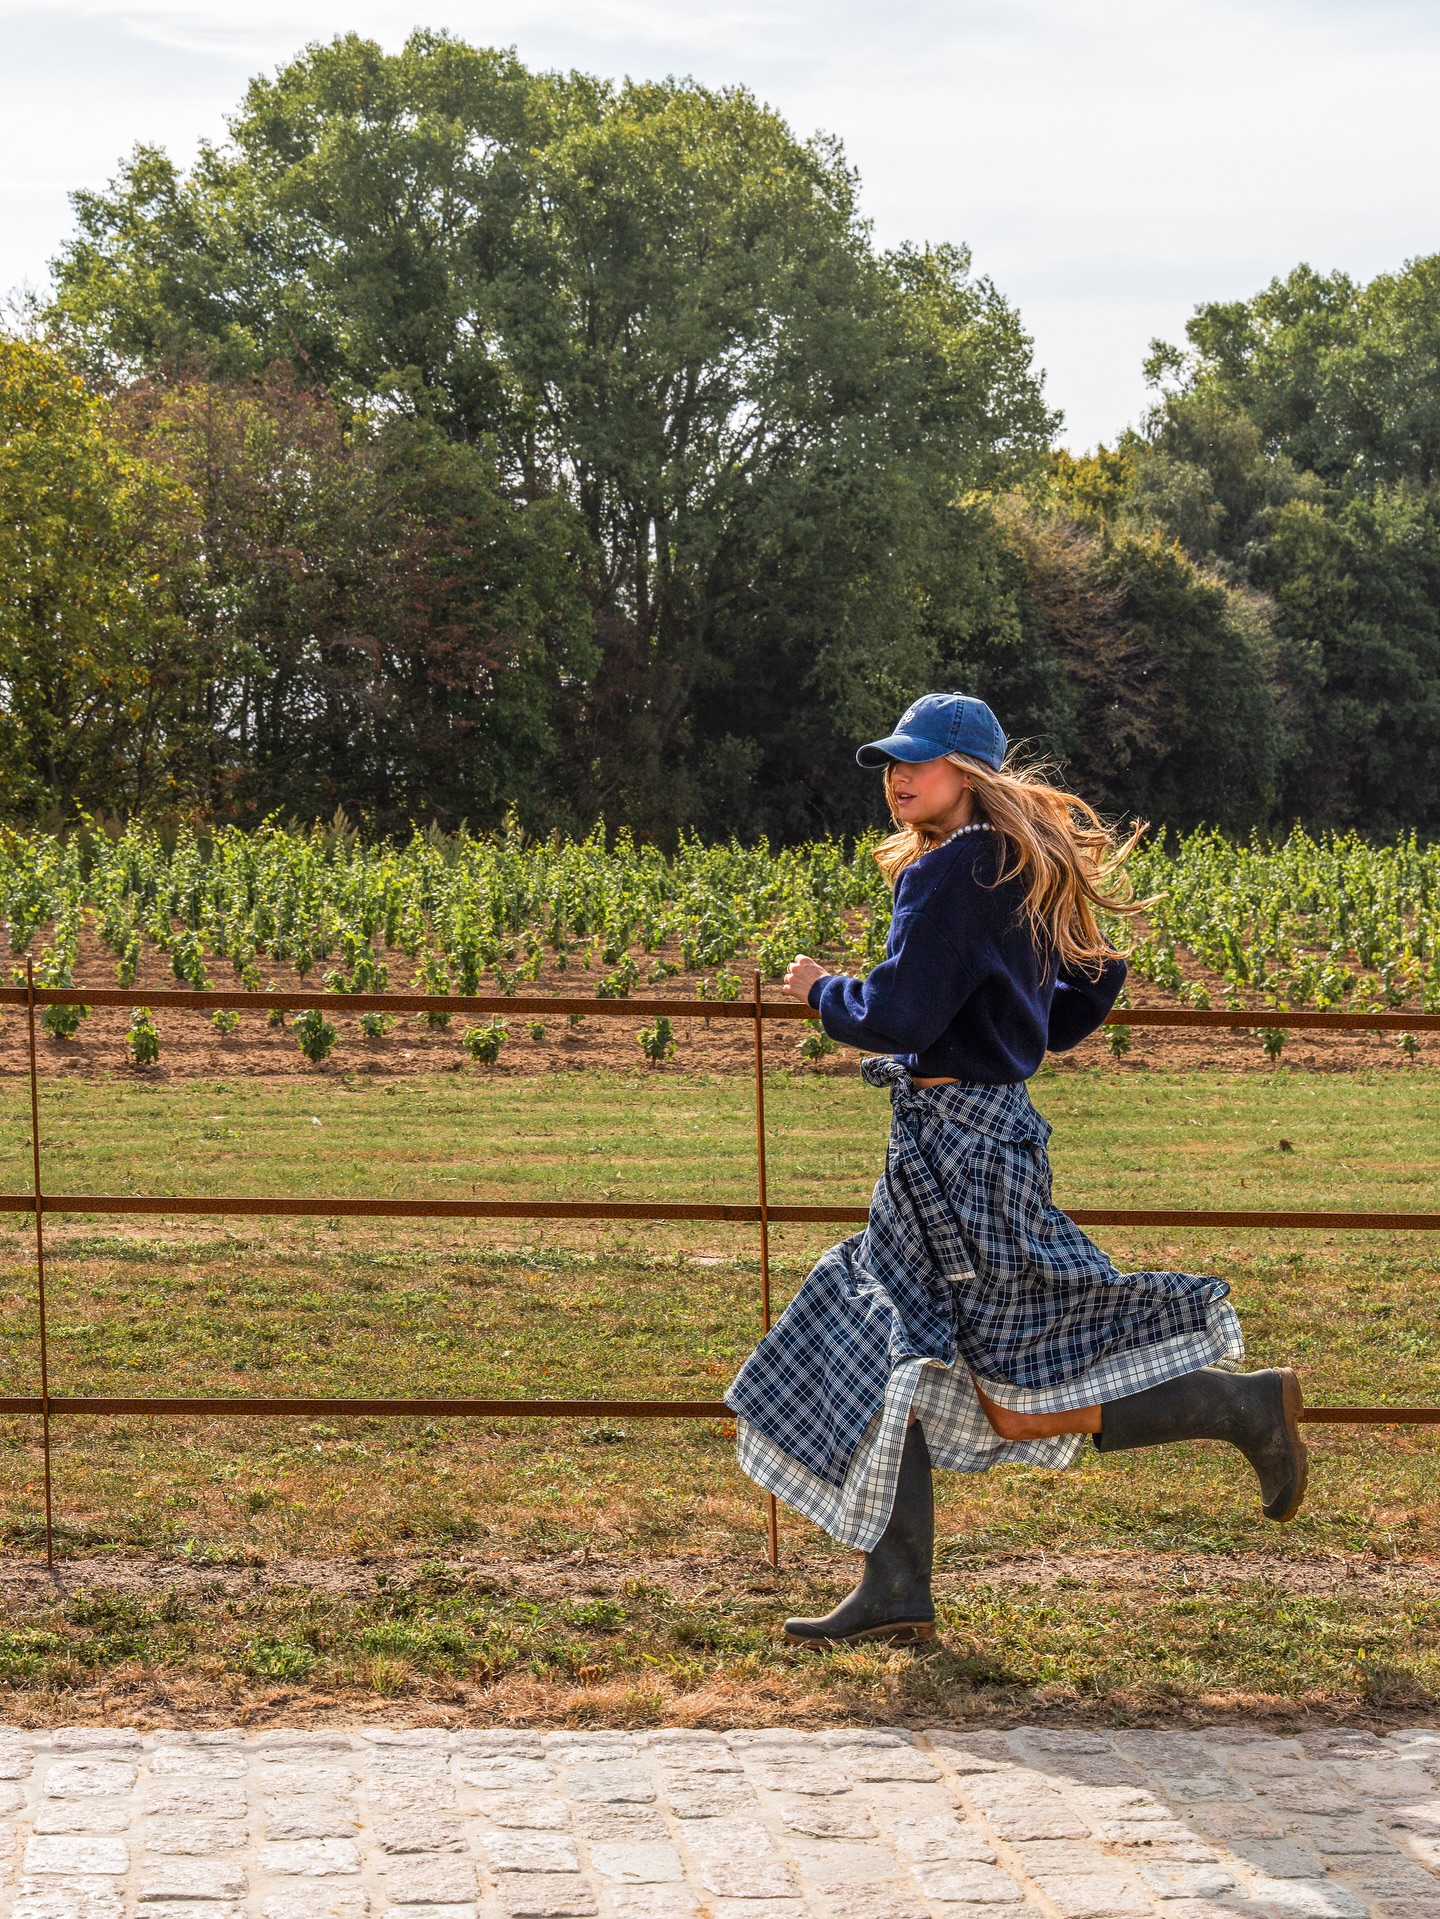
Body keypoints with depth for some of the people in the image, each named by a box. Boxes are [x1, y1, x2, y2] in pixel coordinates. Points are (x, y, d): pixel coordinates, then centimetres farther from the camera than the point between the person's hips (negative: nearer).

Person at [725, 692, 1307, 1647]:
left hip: (957, 1139, -10)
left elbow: (896, 1017, -21)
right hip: (974, 1130, 10)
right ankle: (896, 1593, 14)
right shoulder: (1023, 870, 13)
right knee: (896, 1362, 11)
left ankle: (1245, 1402, 0)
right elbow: (1097, 980, 21)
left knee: (1020, 1404, -6)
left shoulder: (951, 871, -16)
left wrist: (822, 988, -3)